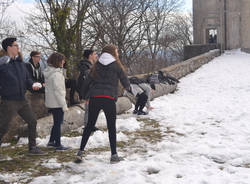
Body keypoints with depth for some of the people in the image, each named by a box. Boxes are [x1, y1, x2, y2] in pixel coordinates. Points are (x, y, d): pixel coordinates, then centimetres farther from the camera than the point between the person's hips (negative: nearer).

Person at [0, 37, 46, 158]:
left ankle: (32, 147, 25)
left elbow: (27, 79, 14)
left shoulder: (20, 63, 10)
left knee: (32, 121, 12)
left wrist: (32, 85, -4)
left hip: (22, 100, 8)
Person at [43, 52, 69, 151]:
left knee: (57, 122, 20)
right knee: (58, 123, 0)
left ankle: (51, 141, 27)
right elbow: (58, 91, -23)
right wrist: (64, 105, -19)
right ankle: (58, 145, 8)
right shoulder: (56, 74, -20)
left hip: (51, 102, 9)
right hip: (57, 103, -9)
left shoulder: (49, 72, 10)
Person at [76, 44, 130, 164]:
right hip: (109, 99, -3)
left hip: (94, 97, 4)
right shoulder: (116, 65, 1)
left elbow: (87, 81, 11)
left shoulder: (97, 65, 11)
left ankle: (80, 152, 10)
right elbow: (125, 80, 6)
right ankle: (114, 155, 8)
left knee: (89, 125, 11)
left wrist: (84, 96, 22)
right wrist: (127, 87, 28)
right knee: (111, 127, 6)